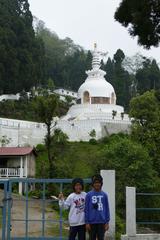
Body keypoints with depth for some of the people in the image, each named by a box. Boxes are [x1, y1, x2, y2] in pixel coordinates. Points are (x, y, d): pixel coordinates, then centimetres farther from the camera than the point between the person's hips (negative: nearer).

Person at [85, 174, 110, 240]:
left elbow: (107, 209, 5)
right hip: (92, 222, -1)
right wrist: (87, 222, -4)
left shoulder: (104, 195, 4)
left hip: (101, 222, 1)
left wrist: (107, 222, 0)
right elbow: (86, 209, 0)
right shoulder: (89, 195, 0)